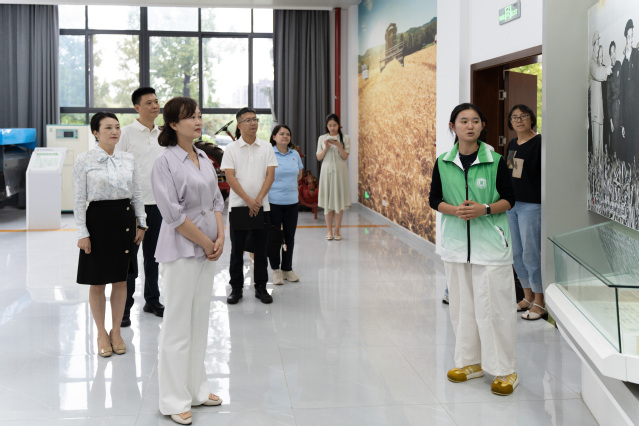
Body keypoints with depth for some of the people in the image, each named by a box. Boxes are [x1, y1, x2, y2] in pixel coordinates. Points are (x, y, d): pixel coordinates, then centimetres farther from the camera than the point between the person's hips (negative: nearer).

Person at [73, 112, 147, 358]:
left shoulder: (128, 160, 6)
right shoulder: (84, 161, -6)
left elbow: (137, 194, 11)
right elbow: (79, 199, -6)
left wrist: (141, 224, 8)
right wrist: (82, 233, -9)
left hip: (125, 220, 4)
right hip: (98, 219, -4)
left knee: (120, 280, 10)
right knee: (98, 282, 5)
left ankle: (116, 331, 24)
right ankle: (101, 333, 20)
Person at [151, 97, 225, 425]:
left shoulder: (204, 159, 10)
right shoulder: (166, 163, -12)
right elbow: (174, 215, -16)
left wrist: (220, 237, -1)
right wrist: (207, 244, -11)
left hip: (207, 250, 7)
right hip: (180, 251, -7)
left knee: (200, 321, 14)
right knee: (178, 325, -1)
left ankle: (196, 389, 26)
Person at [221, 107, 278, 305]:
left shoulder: (266, 147, 4)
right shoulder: (231, 148, 0)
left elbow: (270, 175, 0)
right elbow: (230, 177, -6)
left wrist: (258, 199, -11)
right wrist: (248, 200, -14)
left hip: (262, 206, 1)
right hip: (237, 205, -1)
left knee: (260, 250, 7)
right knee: (237, 249, 5)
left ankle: (261, 287, 17)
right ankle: (236, 287, 15)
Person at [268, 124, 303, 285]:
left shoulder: (295, 154, 7)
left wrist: (288, 184, 12)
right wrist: (276, 186, 1)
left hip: (292, 201, 4)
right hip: (273, 201, -4)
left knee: (290, 236, 10)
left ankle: (287, 269, 23)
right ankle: (276, 269, 17)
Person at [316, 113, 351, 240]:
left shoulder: (345, 138, 2)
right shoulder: (322, 138, 7)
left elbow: (345, 157, -3)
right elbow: (319, 157, 5)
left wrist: (338, 145, -18)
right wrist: (326, 148, -11)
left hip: (340, 171, -1)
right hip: (327, 171, 1)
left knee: (339, 201, -1)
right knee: (327, 201, 1)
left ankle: (337, 231, 6)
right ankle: (329, 231, 8)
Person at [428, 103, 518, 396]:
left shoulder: (495, 161, -3)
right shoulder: (443, 163, 4)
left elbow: (509, 199, 1)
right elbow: (434, 199, 8)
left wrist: (485, 209, -17)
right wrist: (455, 210, -12)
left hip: (490, 243, -3)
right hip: (456, 243, 3)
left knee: (493, 306, -3)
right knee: (462, 305, 10)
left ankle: (505, 370, 7)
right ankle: (471, 361, 25)